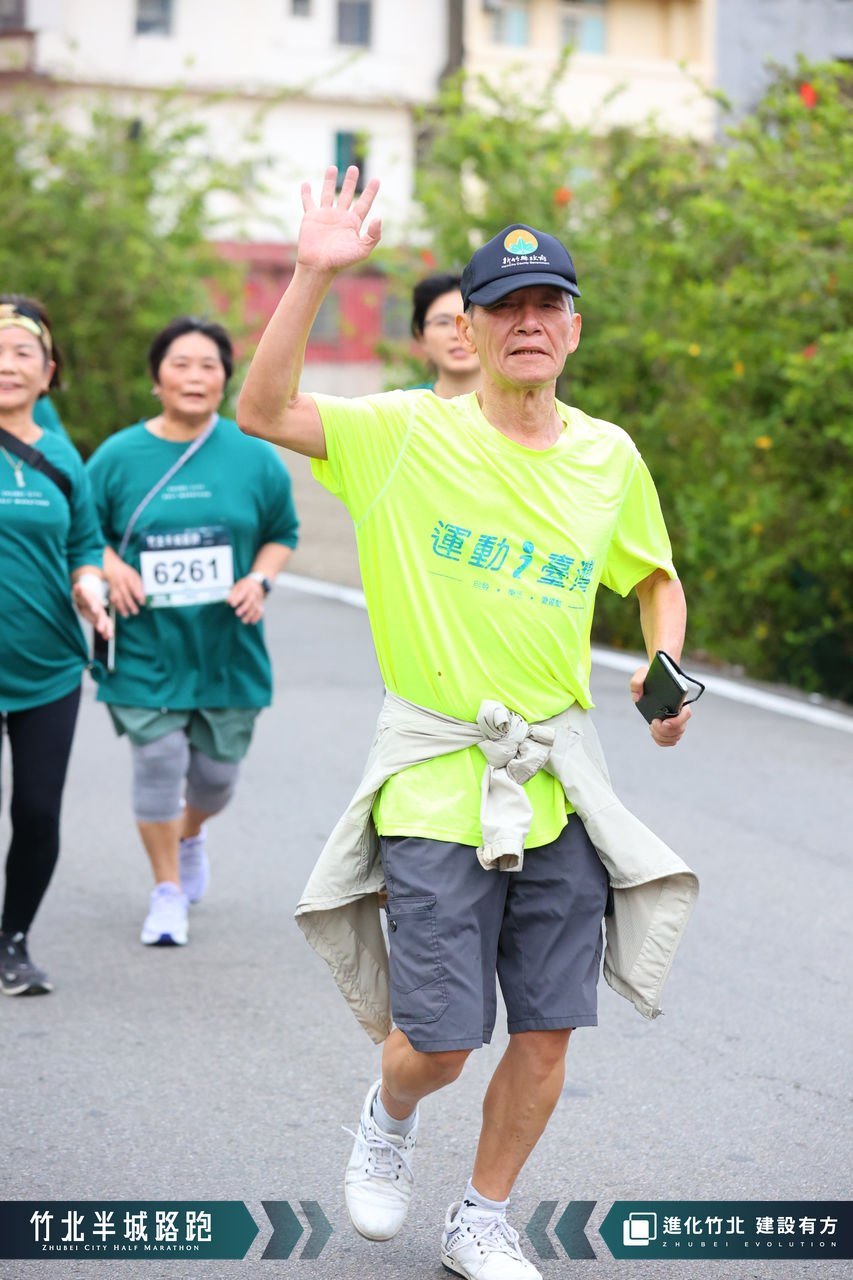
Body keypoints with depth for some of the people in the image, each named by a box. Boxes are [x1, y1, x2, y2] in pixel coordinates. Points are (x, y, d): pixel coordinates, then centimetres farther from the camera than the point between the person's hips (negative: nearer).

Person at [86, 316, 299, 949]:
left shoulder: (254, 455, 0)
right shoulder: (118, 456, -2)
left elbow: (282, 533, 10)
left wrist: (260, 579, -8)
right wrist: (111, 568, -11)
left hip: (228, 645, 1)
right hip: (147, 645, -1)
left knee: (217, 769, 9)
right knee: (158, 760, -6)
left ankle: (191, 833, 45)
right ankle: (168, 889, 11)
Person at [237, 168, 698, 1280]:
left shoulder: (610, 458, 5)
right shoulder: (411, 434, -6)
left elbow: (657, 577, 21)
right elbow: (263, 411, -17)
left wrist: (664, 666, 2)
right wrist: (315, 274, -25)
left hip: (558, 778, 4)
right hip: (435, 774, -3)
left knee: (548, 1030, 6)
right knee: (439, 1039, -4)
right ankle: (390, 1115, 33)